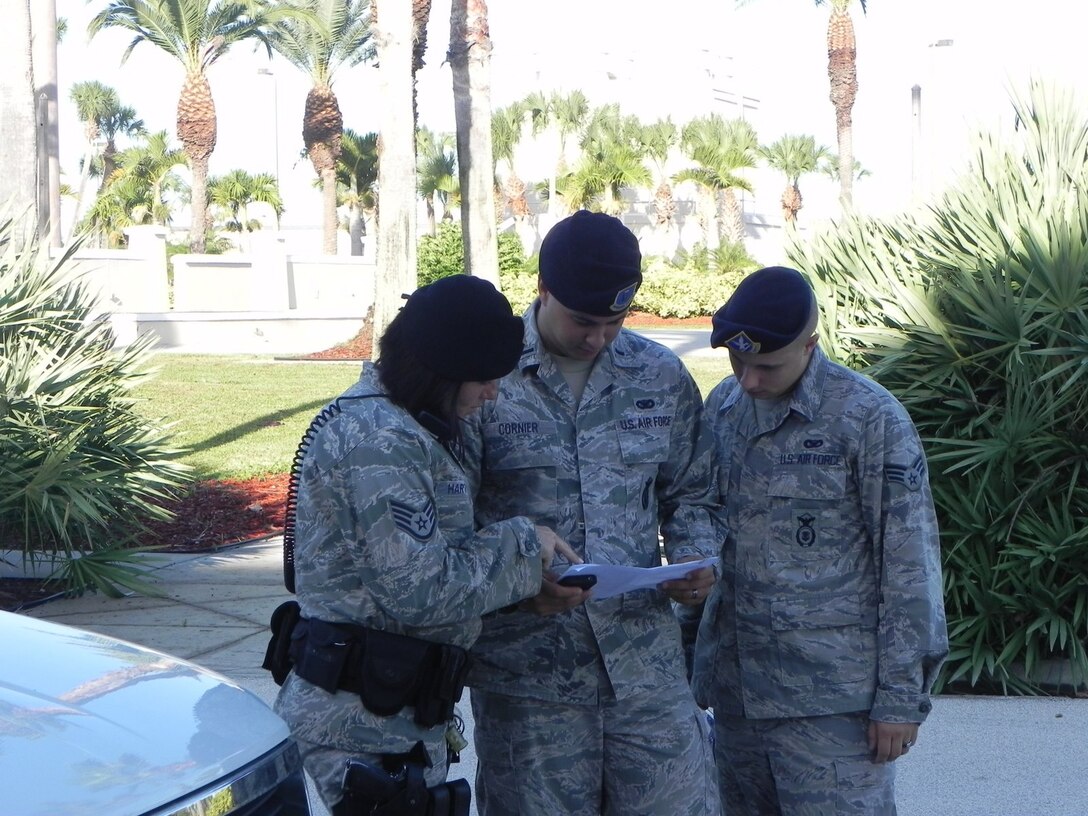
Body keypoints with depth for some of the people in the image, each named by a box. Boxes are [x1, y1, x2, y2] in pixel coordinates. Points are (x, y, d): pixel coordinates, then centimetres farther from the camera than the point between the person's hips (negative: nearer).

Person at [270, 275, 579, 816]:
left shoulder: (400, 425, 12)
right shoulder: (380, 441, -20)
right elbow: (421, 591, -23)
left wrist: (528, 568, 1)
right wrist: (522, 542, -11)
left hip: (393, 711, 10)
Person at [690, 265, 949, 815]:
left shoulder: (870, 419, -9)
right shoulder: (721, 407, 9)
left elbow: (910, 562, -8)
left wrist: (901, 696, -9)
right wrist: (689, 660, 15)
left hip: (832, 699, -5)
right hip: (734, 688, 6)